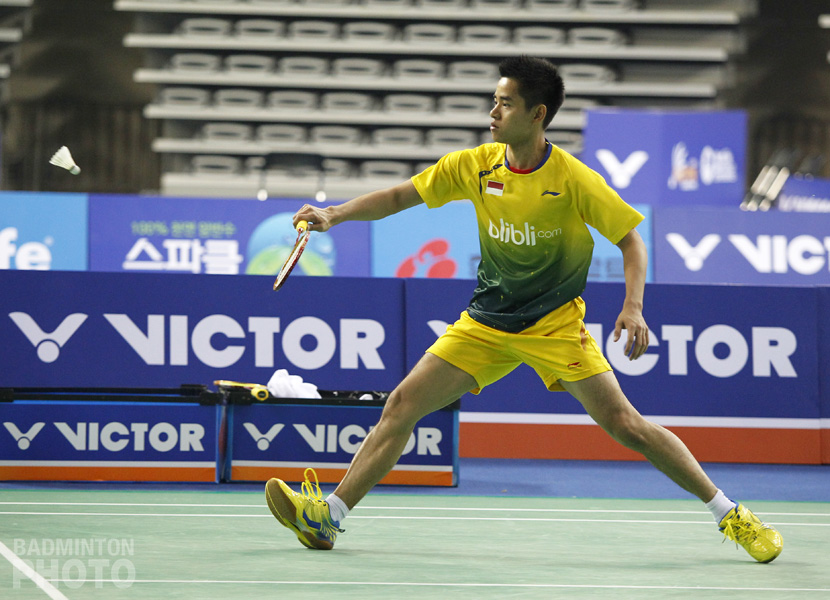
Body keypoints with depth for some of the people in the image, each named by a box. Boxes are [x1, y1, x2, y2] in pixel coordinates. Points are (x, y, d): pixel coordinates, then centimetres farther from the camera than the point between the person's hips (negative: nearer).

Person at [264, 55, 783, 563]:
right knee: (402, 405, -5)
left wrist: (634, 307, -24)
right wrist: (335, 214, -6)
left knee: (624, 423, -14)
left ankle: (727, 512, -4)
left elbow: (630, 239, -9)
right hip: (486, 322, 4)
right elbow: (399, 197, 6)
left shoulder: (574, 179, -16)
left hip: (555, 321, -4)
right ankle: (329, 516, -1)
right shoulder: (476, 166, -4)